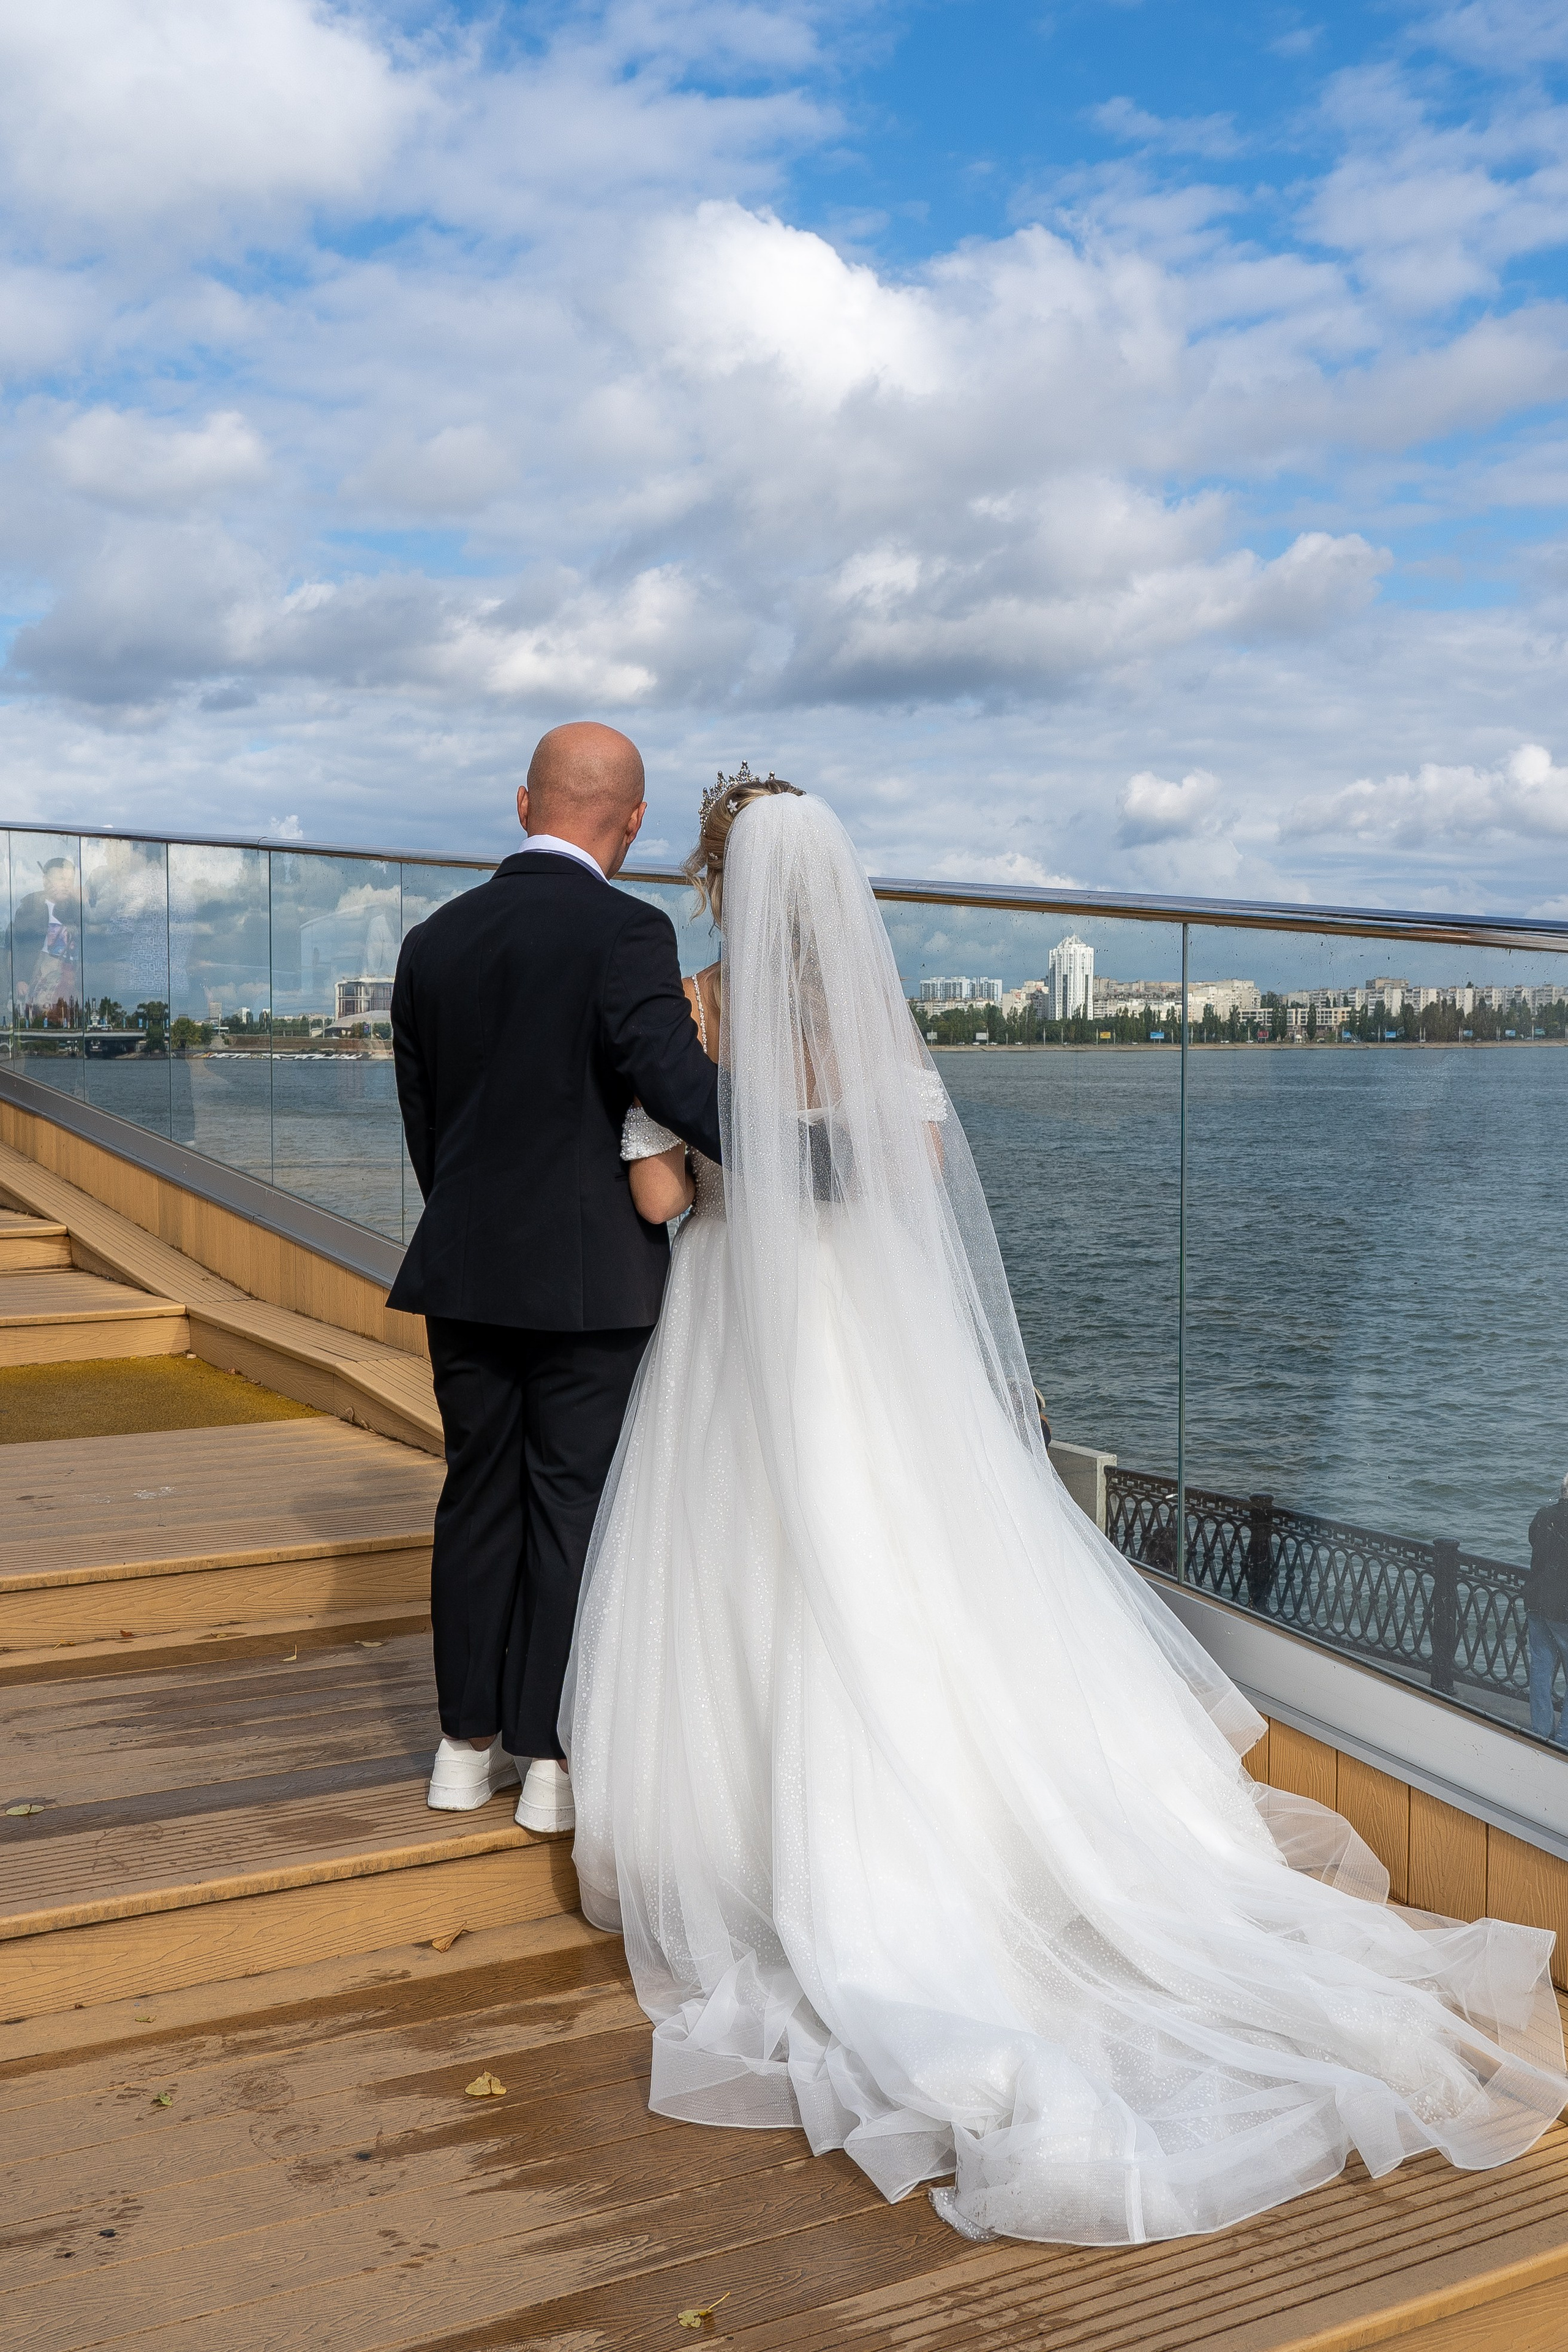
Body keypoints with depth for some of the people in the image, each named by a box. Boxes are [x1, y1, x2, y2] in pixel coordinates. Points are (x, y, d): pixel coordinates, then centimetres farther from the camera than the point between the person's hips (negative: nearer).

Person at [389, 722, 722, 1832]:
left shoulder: (433, 940, 6)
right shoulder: (626, 933, -12)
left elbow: (423, 1123, 12)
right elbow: (685, 1085, -22)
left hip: (463, 1272, 5)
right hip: (591, 1276, -5)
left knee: (479, 1499, 15)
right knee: (576, 1506, 5)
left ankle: (469, 1744, 24)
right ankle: (556, 1760, 13)